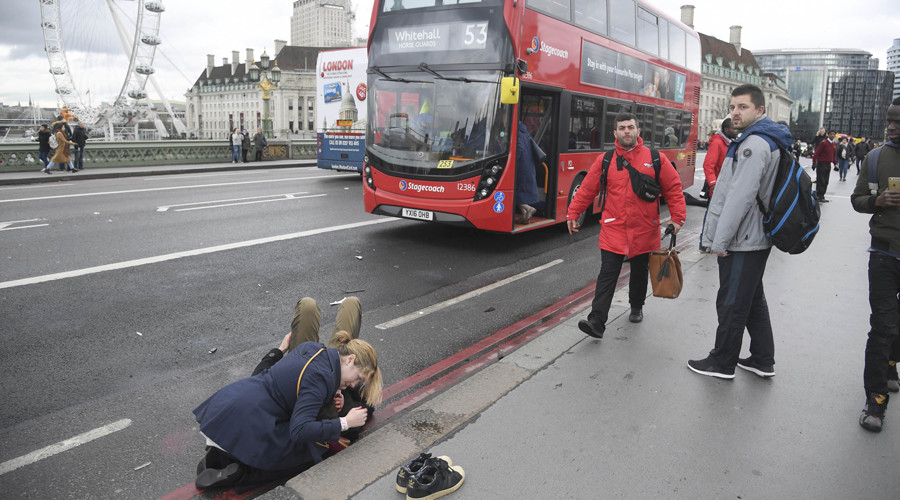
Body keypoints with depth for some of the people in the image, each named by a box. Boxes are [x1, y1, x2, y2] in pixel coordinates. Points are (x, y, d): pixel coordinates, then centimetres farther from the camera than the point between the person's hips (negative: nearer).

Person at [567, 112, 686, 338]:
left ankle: (636, 307, 41)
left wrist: (677, 217, -3)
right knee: (607, 275, -6)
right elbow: (587, 189, 5)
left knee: (640, 273, 17)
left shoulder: (656, 159, 0)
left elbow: (674, 188, 3)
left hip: (644, 231, 1)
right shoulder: (604, 161, 1)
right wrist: (573, 213, 2)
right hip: (613, 230, -1)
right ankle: (596, 321, -9)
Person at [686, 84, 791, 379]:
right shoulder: (768, 139, 15)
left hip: (741, 243, -10)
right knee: (753, 300, 18)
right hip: (756, 238, 10)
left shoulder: (754, 143, -18)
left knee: (731, 304, 2)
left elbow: (741, 197, -25)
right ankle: (763, 361, 29)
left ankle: (722, 363, 15)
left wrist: (720, 240, -20)